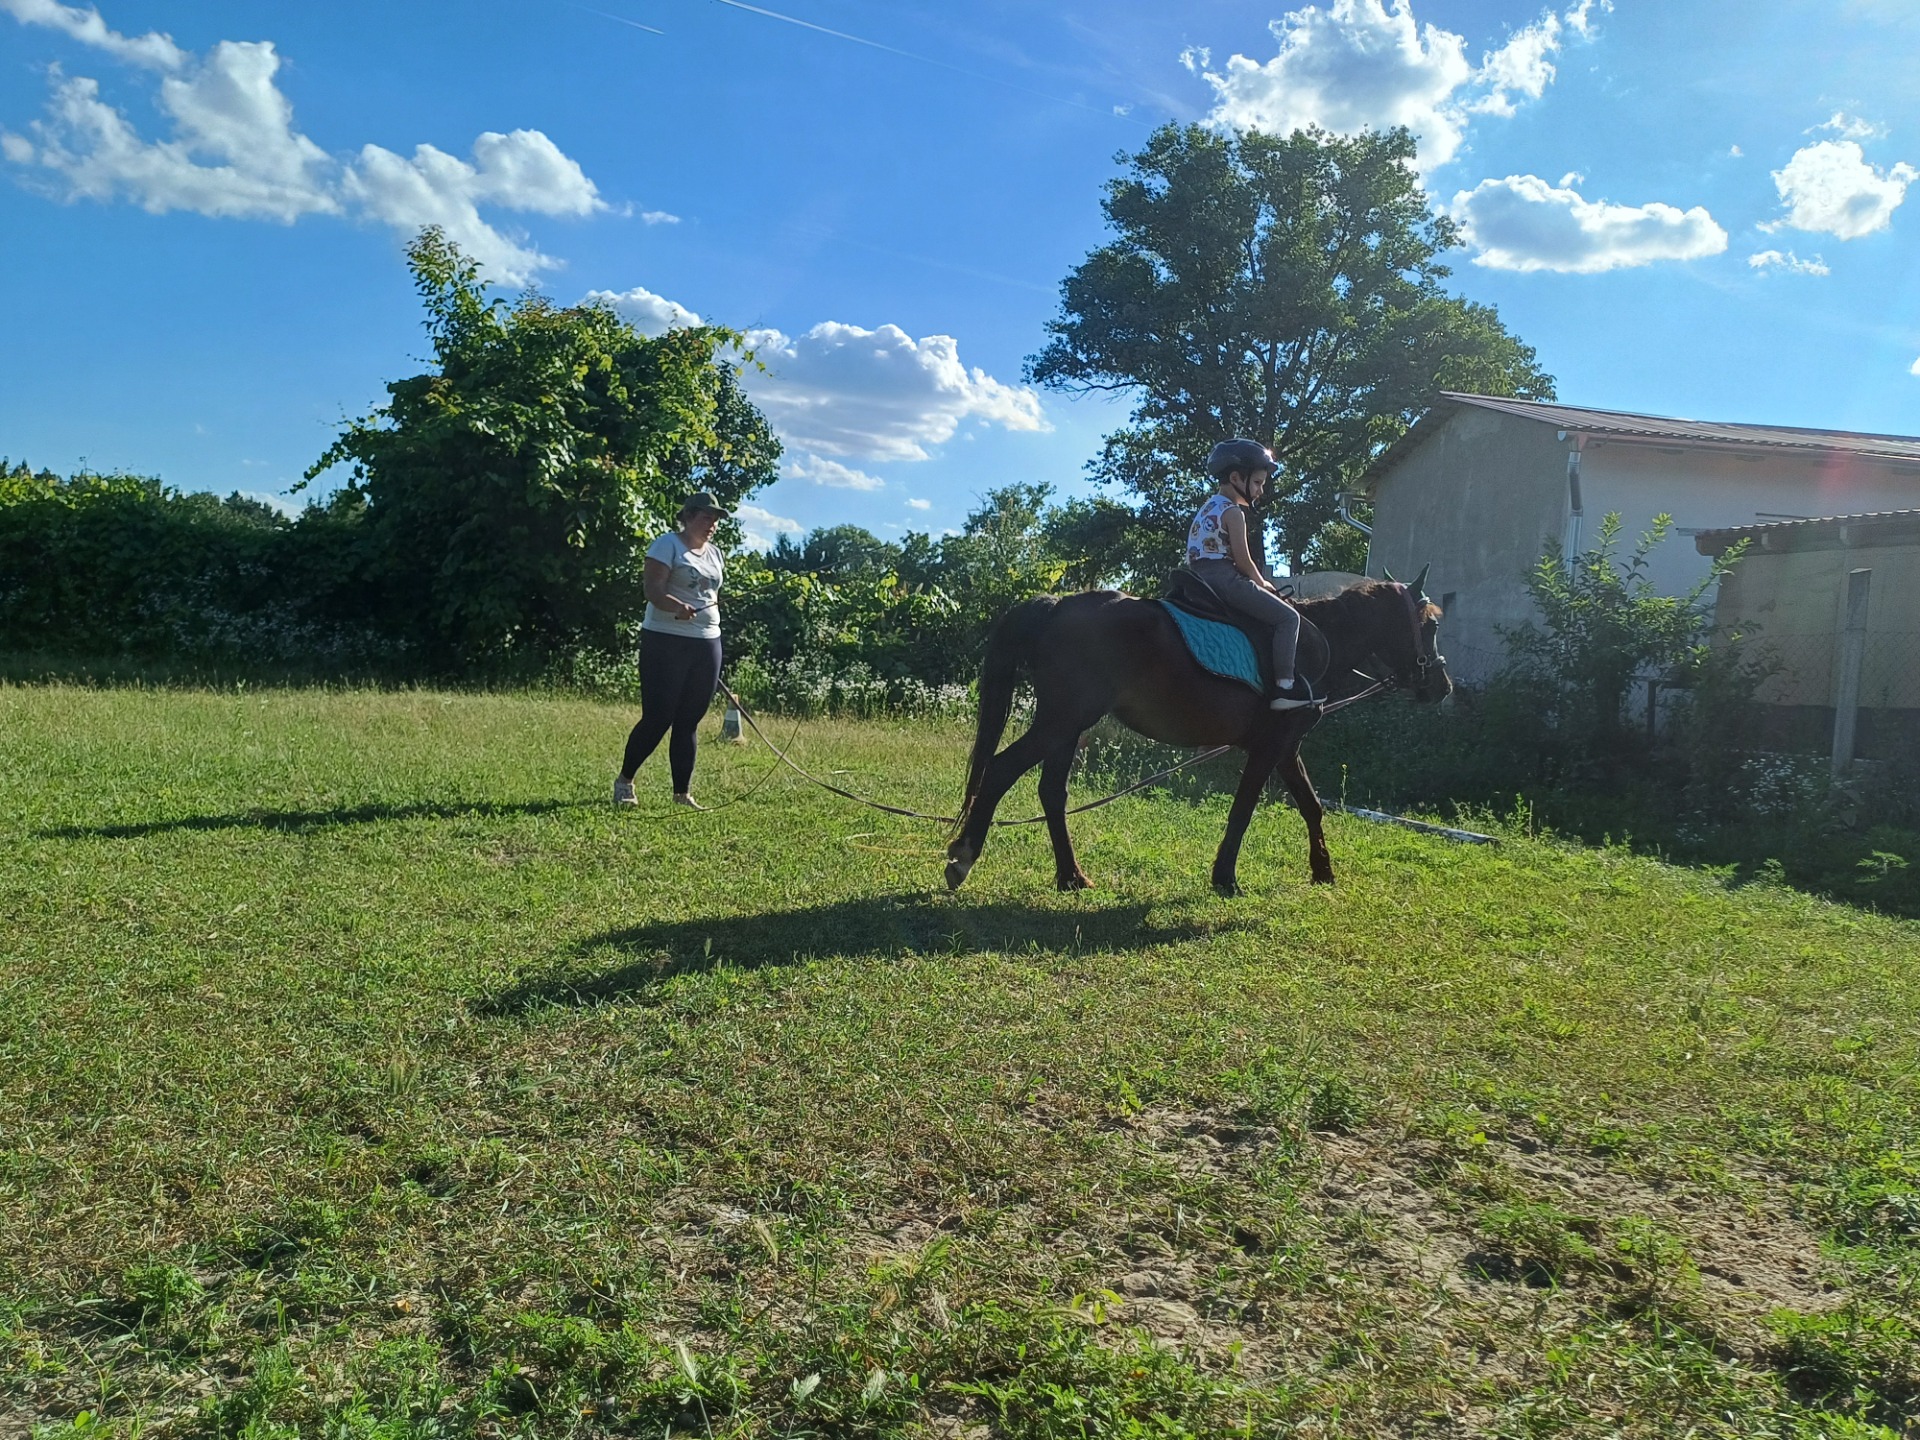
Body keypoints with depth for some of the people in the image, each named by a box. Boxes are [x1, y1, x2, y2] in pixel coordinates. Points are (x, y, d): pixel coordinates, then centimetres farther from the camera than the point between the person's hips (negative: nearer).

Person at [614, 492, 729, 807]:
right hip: (666, 641, -6)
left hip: (707, 644, 6)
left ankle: (682, 793, 12)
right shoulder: (668, 544, -6)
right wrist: (678, 607, -36)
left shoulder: (715, 553, 16)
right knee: (657, 718, -5)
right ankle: (624, 781, 13)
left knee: (689, 722, 7)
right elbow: (653, 591, -17)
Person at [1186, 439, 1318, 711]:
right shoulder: (1233, 512, -9)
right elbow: (1243, 561, -12)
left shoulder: (1208, 508, 21)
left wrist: (1258, 582, 21)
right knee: (1288, 617, -8)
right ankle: (1284, 686, -16)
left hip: (1201, 579, 10)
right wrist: (1263, 584, 6)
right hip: (1225, 579, -10)